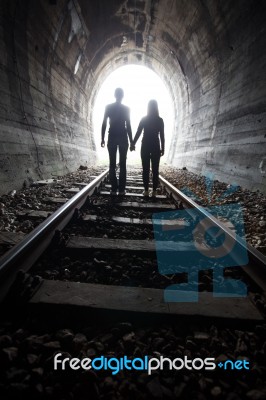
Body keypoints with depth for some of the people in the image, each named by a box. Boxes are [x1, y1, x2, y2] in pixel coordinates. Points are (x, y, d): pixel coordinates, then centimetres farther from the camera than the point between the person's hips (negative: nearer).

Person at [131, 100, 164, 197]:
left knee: (145, 169, 3)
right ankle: (154, 191, 2)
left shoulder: (144, 119, -1)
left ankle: (146, 190, 1)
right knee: (155, 170, 3)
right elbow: (162, 136, 1)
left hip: (145, 146, 0)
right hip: (156, 146, 1)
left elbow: (138, 133, -3)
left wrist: (133, 144, 3)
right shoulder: (160, 120, 1)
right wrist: (162, 148, 6)